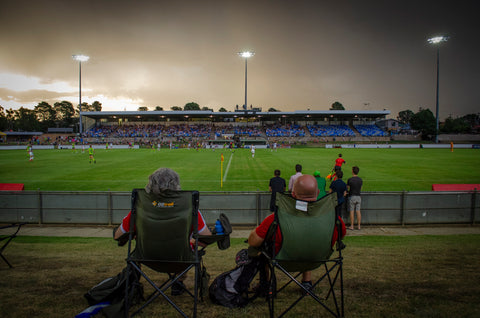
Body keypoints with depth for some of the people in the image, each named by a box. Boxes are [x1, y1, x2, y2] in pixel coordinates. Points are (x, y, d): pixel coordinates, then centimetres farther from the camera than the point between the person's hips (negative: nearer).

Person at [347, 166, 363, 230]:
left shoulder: (350, 180, -13)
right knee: (358, 211, 7)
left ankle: (351, 226, 6)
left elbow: (347, 188, -2)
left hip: (352, 197, -4)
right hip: (358, 196, 4)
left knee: (352, 212, 2)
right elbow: (360, 189, 12)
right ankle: (358, 226, 10)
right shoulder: (360, 179, 3)